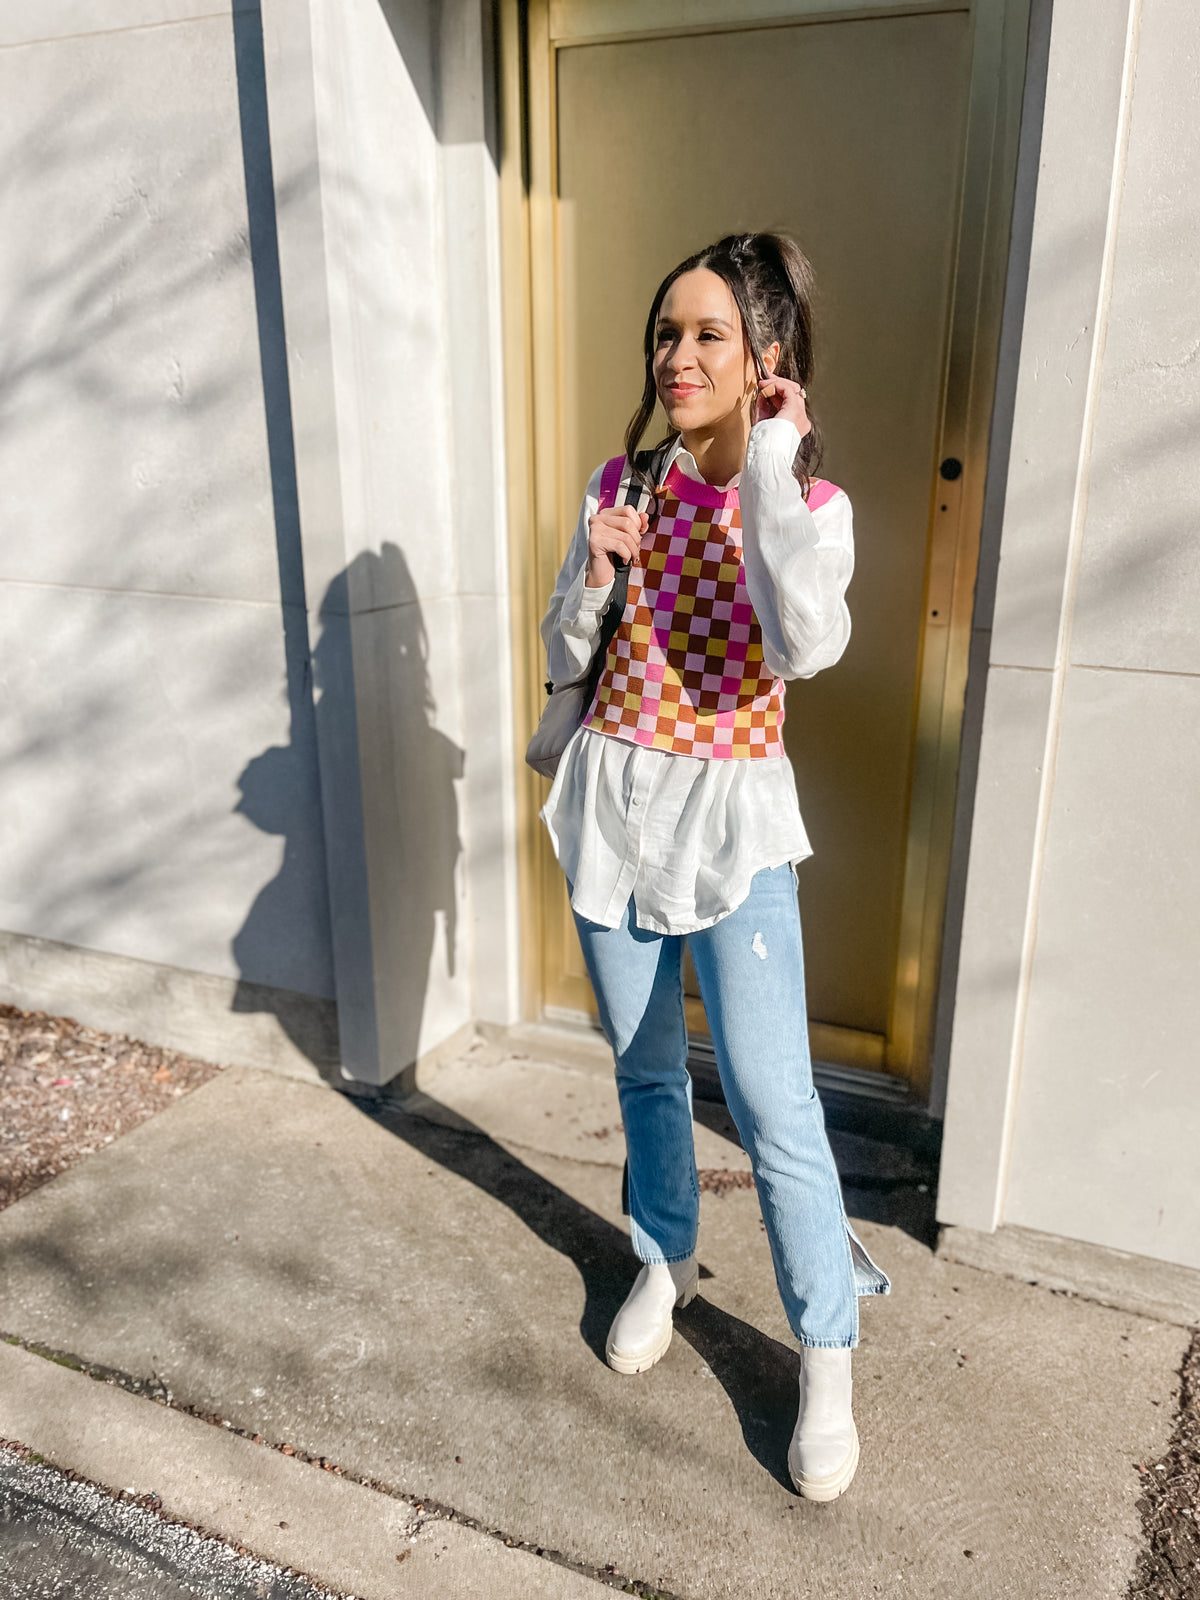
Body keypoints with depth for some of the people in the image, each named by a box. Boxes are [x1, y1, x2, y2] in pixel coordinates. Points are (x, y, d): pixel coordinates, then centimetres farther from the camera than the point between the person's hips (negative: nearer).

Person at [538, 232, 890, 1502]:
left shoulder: (812, 509, -7)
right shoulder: (621, 483, 3)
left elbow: (803, 649, -29)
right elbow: (564, 664, 6)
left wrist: (768, 464, -22)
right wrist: (595, 575, -14)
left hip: (730, 824, -3)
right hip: (612, 807, 4)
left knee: (771, 1104, -3)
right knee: (644, 1066, 18)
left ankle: (827, 1355, 18)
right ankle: (664, 1262, 42)